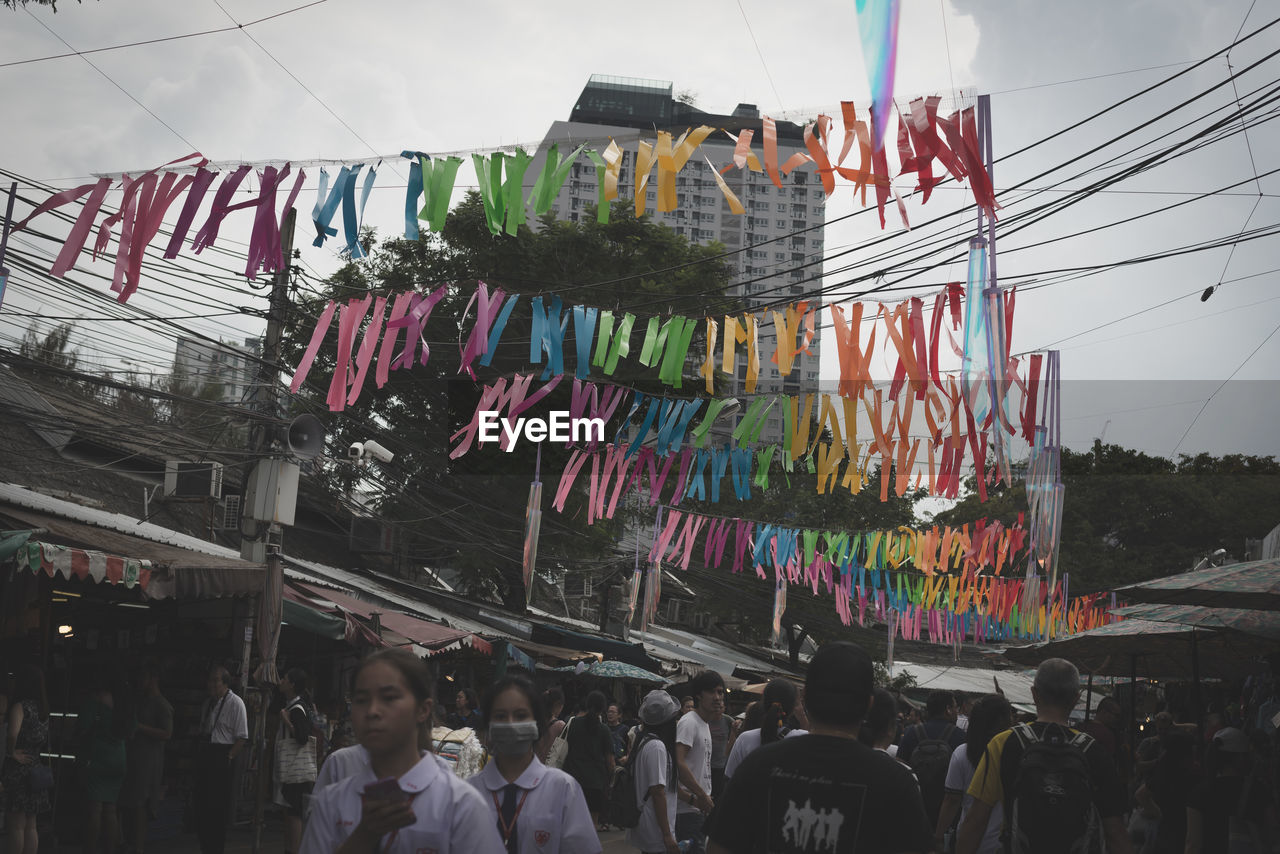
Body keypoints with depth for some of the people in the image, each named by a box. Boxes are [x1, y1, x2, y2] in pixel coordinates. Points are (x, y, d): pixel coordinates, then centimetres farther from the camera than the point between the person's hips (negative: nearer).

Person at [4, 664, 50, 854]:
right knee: (30, 827, 13)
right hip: (36, 772, 7)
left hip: (18, 772, -7)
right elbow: (46, 740, 18)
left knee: (16, 827, 0)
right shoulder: (43, 708, 9)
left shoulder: (20, 706, -13)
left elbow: (12, 733, -29)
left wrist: (11, 752, -15)